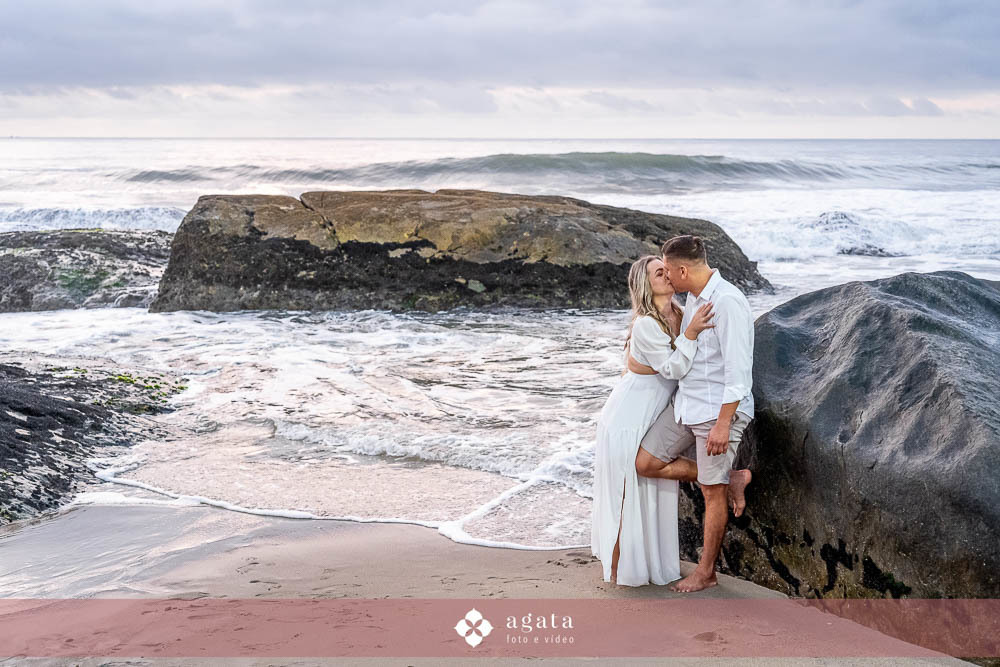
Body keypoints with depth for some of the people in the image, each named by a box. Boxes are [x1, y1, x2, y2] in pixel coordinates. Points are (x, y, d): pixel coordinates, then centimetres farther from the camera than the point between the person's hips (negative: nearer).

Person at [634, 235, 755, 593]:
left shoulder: (728, 303, -21)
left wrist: (723, 424, -24)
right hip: (686, 402, 9)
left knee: (712, 493, 2)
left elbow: (738, 369, -23)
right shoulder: (693, 298, 9)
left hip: (719, 409, -9)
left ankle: (706, 571, 16)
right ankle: (730, 479, 14)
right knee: (646, 464, 4)